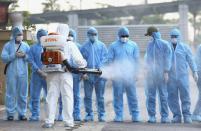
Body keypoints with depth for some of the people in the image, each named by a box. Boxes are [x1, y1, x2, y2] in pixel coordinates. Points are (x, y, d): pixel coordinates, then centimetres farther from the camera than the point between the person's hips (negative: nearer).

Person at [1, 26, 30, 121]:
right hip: (11, 73, -2)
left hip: (23, 73, 2)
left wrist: (24, 55, -12)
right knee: (11, 93, -2)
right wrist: (14, 55, -13)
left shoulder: (25, 45, 10)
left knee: (23, 94, 4)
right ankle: (10, 113, 3)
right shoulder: (8, 45, 4)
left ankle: (22, 113, 10)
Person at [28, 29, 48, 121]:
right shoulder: (33, 48, 8)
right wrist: (40, 71, -13)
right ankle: (35, 115, 11)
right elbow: (32, 61, 0)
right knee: (34, 96, 2)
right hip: (36, 75, 0)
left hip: (48, 75, 0)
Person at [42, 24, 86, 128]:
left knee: (51, 97, 6)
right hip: (65, 74, -1)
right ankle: (68, 121, 5)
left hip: (52, 74, 2)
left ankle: (49, 121, 4)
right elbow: (78, 59, 1)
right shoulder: (70, 45, -1)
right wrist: (83, 65, 19)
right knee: (67, 97, 4)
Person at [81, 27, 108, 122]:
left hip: (99, 74, -1)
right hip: (88, 75, 1)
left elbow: (105, 57, 2)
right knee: (87, 96, 4)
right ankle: (89, 114, 11)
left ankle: (101, 115, 5)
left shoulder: (102, 46, 8)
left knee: (100, 96, 1)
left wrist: (101, 67, -15)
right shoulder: (84, 47, 9)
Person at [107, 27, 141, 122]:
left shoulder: (133, 45, 8)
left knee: (132, 95, -1)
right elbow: (110, 59, 7)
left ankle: (135, 115, 3)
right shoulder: (113, 46, 7)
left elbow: (136, 59, 8)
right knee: (118, 95, 1)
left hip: (129, 74, 0)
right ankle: (118, 115, 6)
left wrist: (135, 72, 2)